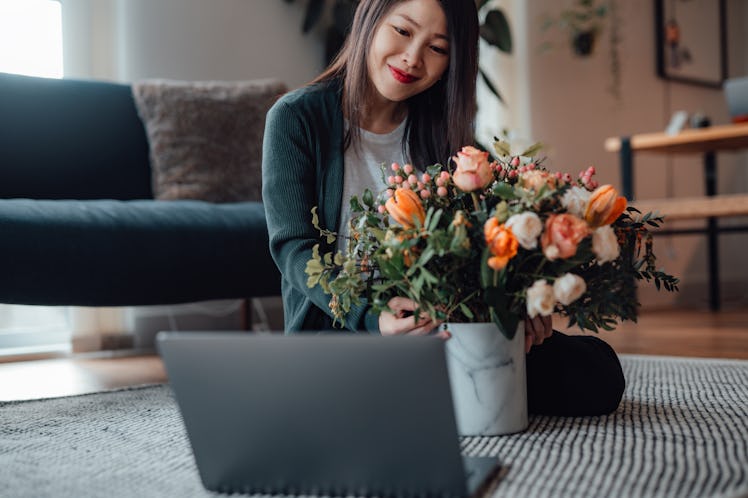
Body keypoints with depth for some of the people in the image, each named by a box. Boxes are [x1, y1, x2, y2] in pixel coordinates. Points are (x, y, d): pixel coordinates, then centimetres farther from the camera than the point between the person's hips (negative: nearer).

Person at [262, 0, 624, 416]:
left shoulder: (440, 129, 9)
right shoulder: (297, 117, -2)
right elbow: (293, 247, -11)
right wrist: (372, 317, -29)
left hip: (439, 327, 3)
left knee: (597, 373, -16)